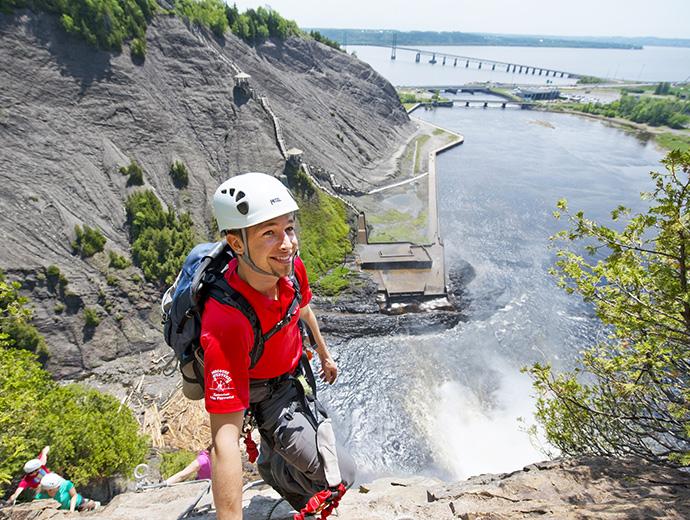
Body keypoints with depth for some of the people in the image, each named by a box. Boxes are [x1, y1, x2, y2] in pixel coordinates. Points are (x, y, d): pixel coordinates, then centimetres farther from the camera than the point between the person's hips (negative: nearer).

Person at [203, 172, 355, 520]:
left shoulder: (291, 268, -25)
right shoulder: (225, 321, -45)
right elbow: (225, 439, -43)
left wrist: (324, 355, 15)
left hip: (290, 370, 6)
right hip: (263, 393, -6)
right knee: (339, 474, -12)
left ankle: (270, 465, 68)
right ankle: (274, 471, 19)